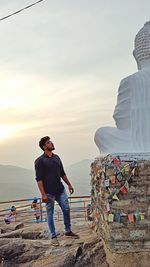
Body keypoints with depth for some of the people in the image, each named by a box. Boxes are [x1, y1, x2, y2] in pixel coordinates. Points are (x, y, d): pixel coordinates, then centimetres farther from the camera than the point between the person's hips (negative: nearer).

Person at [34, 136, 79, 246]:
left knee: (66, 209, 9)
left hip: (60, 190, 6)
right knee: (50, 214, 4)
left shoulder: (57, 157, 10)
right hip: (49, 192, -6)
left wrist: (69, 184, 18)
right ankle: (53, 236, 16)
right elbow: (39, 179, -13)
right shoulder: (40, 161, -9)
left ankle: (68, 231, 27)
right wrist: (43, 194, -18)